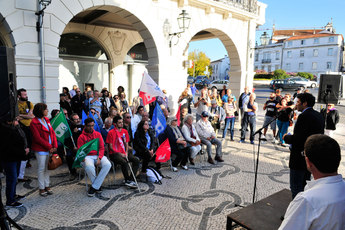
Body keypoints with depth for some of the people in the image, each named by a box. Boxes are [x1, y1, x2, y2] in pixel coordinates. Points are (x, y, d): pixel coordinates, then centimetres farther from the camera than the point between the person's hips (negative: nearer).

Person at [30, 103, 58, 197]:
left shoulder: (46, 119, 9)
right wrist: (49, 147, -14)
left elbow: (52, 133, 8)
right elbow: (38, 138, -15)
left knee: (47, 167, 13)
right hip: (41, 149, -6)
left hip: (50, 148, 6)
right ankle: (41, 188, 14)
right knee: (41, 168, 3)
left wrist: (54, 146, -2)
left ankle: (47, 186, 24)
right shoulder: (34, 122, -12)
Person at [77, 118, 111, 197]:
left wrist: (99, 158, -9)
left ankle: (93, 187, -19)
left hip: (98, 155, 3)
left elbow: (101, 148, 8)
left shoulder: (98, 134, 12)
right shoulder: (81, 137, 5)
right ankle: (98, 186, -11)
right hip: (87, 156, -2)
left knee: (108, 165, -28)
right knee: (89, 167, -37)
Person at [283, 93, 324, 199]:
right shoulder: (319, 115, 8)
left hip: (300, 158, -10)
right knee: (305, 185, 23)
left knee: (296, 187, 1)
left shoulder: (304, 116, -21)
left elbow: (297, 138, -27)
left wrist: (286, 137, -7)